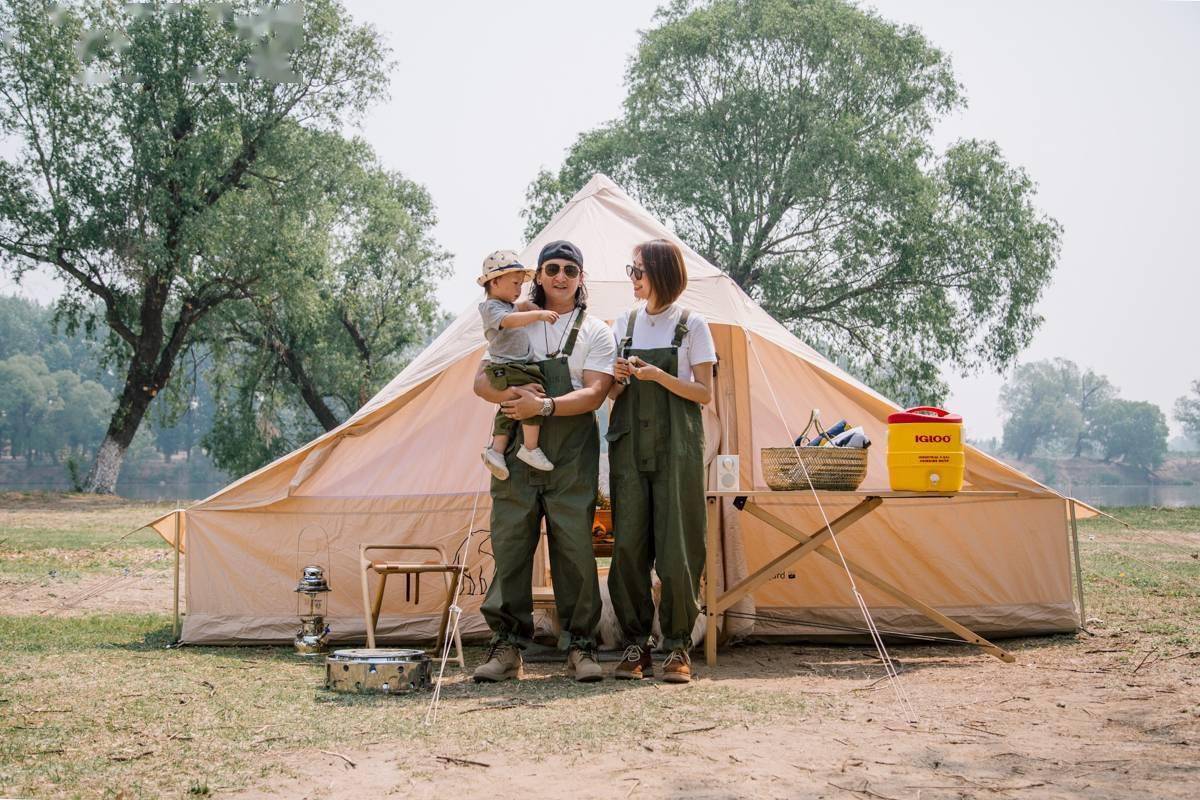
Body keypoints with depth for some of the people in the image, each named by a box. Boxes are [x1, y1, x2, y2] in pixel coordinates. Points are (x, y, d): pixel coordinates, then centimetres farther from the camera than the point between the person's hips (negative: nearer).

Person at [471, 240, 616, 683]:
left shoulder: (595, 332, 8)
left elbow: (594, 394, -4)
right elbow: (482, 382, 10)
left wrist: (545, 406, -19)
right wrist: (511, 395, -12)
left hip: (572, 455, -2)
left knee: (575, 549, -4)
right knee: (510, 545, -1)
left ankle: (580, 647, 5)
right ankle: (507, 646, 6)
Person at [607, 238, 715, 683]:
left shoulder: (691, 325, 1)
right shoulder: (624, 324, 12)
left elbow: (704, 394, -2)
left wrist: (660, 376, -16)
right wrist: (618, 379, -6)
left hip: (676, 446, -3)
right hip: (630, 443, 3)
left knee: (676, 547, -4)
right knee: (628, 545, -1)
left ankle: (678, 647, 7)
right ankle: (635, 644, 10)